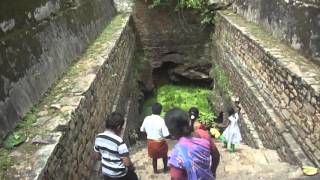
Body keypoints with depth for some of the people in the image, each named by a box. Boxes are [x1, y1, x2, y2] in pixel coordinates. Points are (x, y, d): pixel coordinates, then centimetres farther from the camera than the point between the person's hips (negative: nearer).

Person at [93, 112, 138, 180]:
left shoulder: (98, 138, -8)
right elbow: (127, 163, -25)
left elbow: (97, 157, 5)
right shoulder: (119, 141, -27)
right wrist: (132, 167, -4)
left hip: (106, 174, 6)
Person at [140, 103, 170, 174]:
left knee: (154, 157, 26)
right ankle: (165, 168, 44)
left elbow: (142, 129, 4)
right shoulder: (161, 120, -24)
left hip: (150, 142, 3)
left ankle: (155, 170, 41)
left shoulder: (147, 119, -10)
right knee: (164, 155, 26)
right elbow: (166, 134, -24)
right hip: (160, 142, -3)